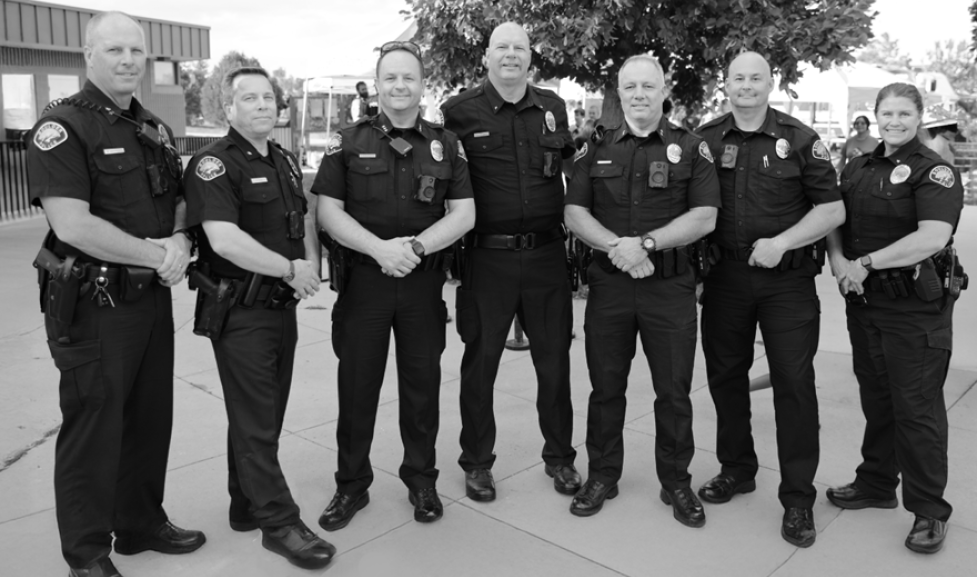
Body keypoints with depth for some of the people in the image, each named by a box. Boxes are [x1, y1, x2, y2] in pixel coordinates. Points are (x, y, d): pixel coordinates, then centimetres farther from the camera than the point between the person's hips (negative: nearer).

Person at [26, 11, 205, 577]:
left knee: (150, 418, 16)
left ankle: (142, 523, 34)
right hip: (93, 303, -7)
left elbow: (180, 201, 17)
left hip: (153, 297, 7)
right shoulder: (62, 126, -11)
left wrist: (180, 242, -5)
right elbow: (72, 223, -21)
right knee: (93, 427, 4)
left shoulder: (155, 129, 12)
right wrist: (155, 253, -16)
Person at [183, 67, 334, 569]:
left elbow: (303, 219, 23)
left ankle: (247, 507, 30)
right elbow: (224, 238, -24)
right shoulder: (214, 164, -12)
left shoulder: (284, 160, 13)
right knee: (255, 423, -1)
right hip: (240, 311, -8)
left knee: (265, 415, 16)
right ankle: (280, 523, 8)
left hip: (282, 305, 8)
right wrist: (290, 269, -18)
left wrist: (311, 264, 4)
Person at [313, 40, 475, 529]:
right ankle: (351, 484, 21)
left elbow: (464, 213, 2)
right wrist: (379, 248, -16)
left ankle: (421, 480, 26)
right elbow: (328, 211, -2)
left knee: (422, 384, 9)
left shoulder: (446, 145, 8)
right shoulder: (350, 144, 4)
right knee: (356, 384, 5)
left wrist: (417, 245, -14)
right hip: (363, 278, -1)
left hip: (424, 281, 1)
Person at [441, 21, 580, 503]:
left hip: (546, 255, 3)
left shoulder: (553, 108, 10)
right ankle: (477, 462, 24)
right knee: (480, 362, 8)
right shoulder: (459, 111, -2)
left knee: (555, 361, 11)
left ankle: (559, 457, 29)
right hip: (487, 258, -3)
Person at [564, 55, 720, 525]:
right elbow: (574, 213, 1)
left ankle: (676, 482, 24)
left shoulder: (691, 148, 4)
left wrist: (646, 243, -18)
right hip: (608, 283, 2)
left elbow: (705, 217, -6)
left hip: (671, 286, -1)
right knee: (605, 386, 10)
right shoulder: (596, 149, 9)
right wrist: (616, 246, -16)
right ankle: (601, 475, 26)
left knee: (674, 390, 6)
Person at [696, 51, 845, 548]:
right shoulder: (705, 139, 5)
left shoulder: (799, 140, -1)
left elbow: (832, 210, -1)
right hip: (724, 278, 3)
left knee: (794, 384, -1)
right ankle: (736, 470, 31)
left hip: (787, 279, -2)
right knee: (724, 376, 11)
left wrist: (781, 243, -14)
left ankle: (798, 498, 11)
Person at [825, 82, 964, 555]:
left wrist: (866, 262, -19)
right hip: (864, 302, 6)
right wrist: (838, 259, -8)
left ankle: (929, 509, 15)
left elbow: (933, 237, -21)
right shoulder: (857, 169, 11)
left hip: (916, 307, -6)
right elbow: (834, 220, 12)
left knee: (917, 408, 1)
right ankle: (876, 483, 33)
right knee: (876, 400, 17)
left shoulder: (934, 171, -8)